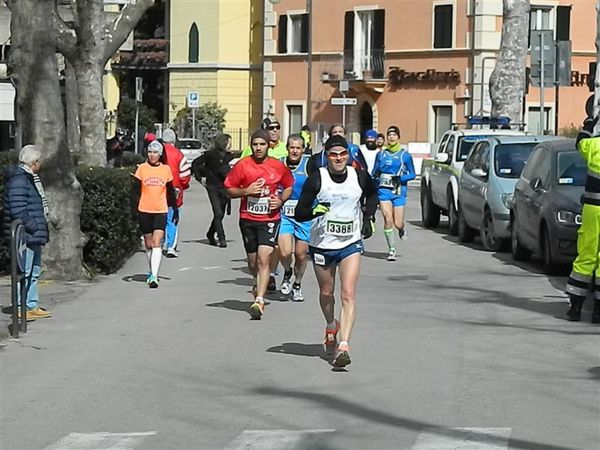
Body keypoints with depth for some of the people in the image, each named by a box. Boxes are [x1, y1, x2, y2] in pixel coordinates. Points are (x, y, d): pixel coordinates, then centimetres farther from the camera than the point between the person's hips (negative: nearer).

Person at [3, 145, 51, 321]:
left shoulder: (30, 177, 17)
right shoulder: (18, 180, -17)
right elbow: (18, 209, -24)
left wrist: (40, 229, 16)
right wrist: (35, 227, -20)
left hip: (34, 235, 11)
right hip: (25, 235, -11)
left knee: (34, 271, 16)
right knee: (24, 272, -6)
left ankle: (32, 306, 24)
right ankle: (20, 308, -1)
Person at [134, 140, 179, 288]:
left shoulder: (166, 169, 3)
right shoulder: (142, 168, 1)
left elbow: (171, 192, 11)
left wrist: (175, 210, 12)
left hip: (161, 211, -1)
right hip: (144, 211, 1)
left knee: (157, 243, -14)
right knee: (149, 244, 11)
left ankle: (154, 276, -19)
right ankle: (153, 272, 28)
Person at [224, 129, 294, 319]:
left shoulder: (278, 166, -1)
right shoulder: (242, 165, -3)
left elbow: (289, 186, 16)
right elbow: (229, 189, 3)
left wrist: (281, 200, -3)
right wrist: (246, 191, -15)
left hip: (270, 219, -2)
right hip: (247, 219, 2)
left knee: (264, 258, -17)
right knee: (252, 262, 13)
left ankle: (259, 300, -19)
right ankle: (259, 285, 45)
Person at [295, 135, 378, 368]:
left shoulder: (360, 177, -5)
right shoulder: (316, 179, -12)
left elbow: (373, 194, 19)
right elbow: (299, 213, -10)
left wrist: (368, 217, 7)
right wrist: (315, 210, -30)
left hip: (351, 244, 0)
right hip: (321, 244, 0)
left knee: (348, 295, -14)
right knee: (326, 292, 17)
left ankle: (344, 346, -20)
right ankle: (331, 327, 48)